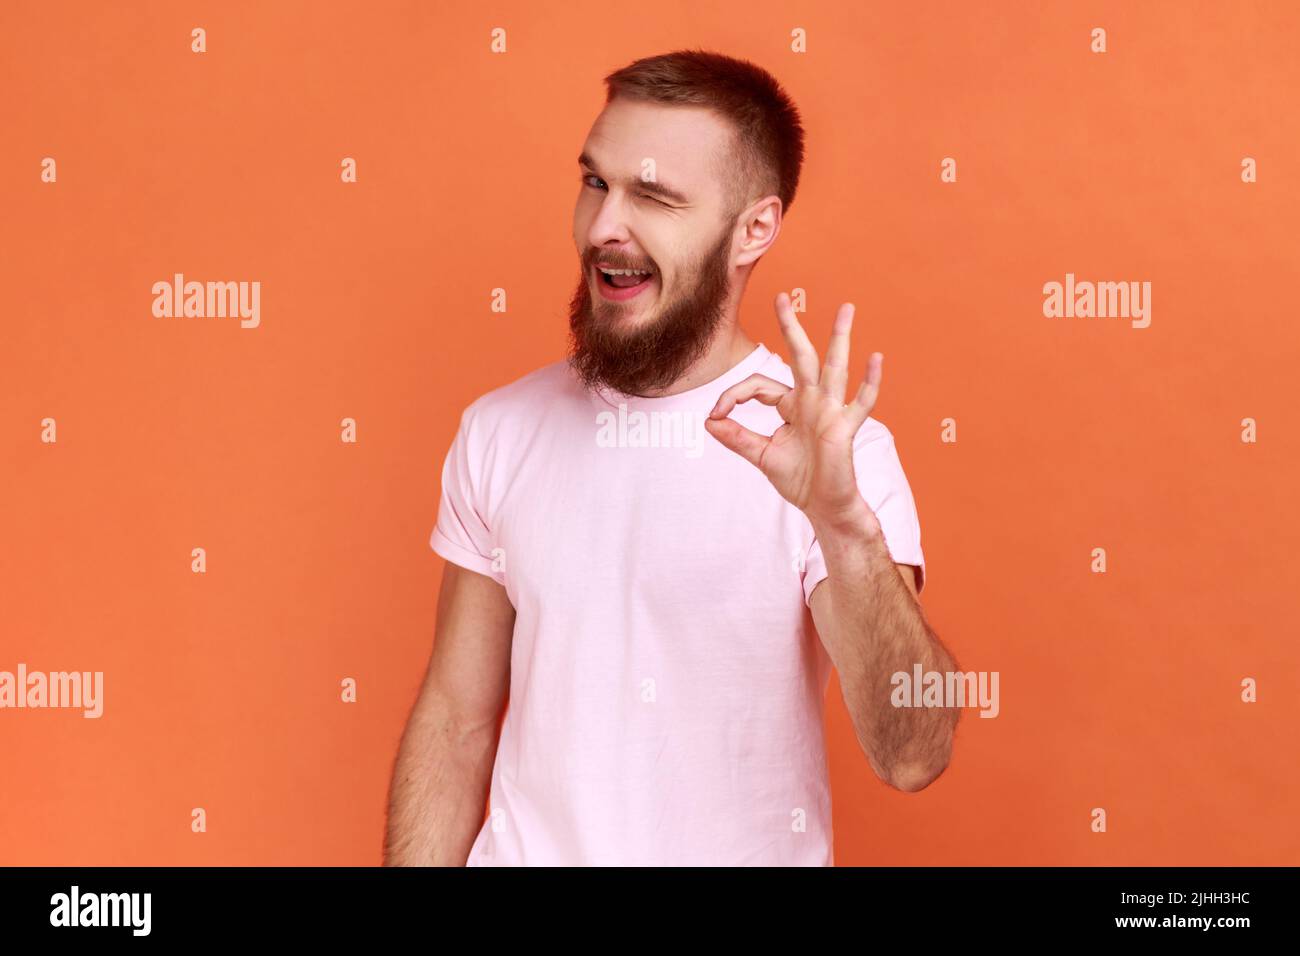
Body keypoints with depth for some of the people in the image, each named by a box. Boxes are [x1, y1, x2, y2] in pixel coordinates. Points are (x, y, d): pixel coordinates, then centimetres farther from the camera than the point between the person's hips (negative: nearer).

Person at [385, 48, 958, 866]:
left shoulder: (843, 455, -16)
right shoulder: (499, 431, -6)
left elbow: (914, 758, -26)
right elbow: (455, 720, 0)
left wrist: (847, 527, -39)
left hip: (749, 845, -2)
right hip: (524, 847, 3)